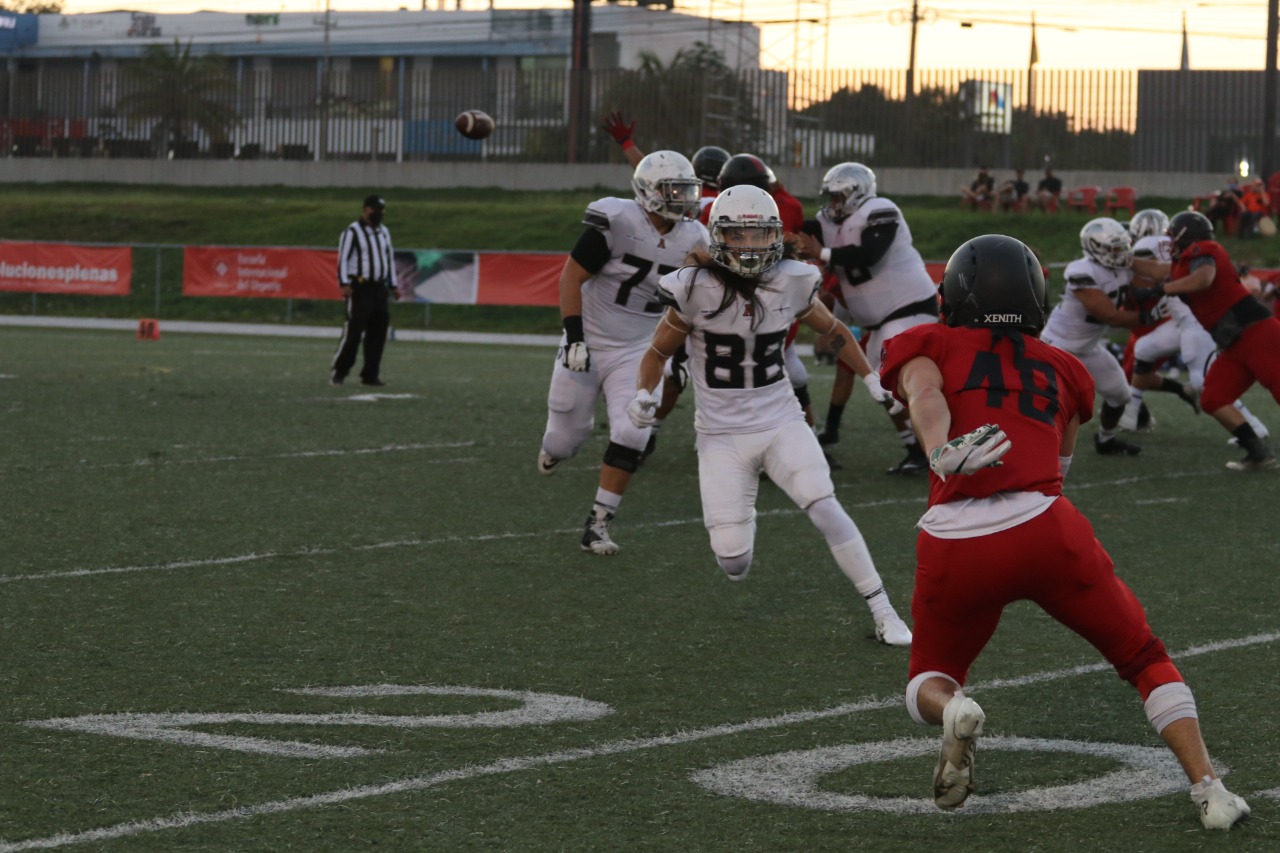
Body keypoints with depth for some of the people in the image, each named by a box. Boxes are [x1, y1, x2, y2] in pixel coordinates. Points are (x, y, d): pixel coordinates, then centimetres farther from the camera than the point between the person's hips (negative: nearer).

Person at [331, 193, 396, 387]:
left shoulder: (384, 231, 18)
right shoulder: (353, 231, -5)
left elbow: (390, 258, 23)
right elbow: (343, 258, -9)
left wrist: (392, 286, 19)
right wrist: (344, 284, -17)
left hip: (380, 289, 7)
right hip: (360, 289, -7)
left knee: (378, 333, 3)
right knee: (353, 331, -10)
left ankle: (370, 374, 9)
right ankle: (338, 372, -2)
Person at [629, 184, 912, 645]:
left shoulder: (791, 283, -5)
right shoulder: (696, 290, -13)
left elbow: (833, 332, 14)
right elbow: (658, 352, 1)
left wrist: (872, 378, 15)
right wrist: (643, 394, -16)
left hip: (781, 425, 1)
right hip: (721, 436, -1)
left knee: (825, 509, -22)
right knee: (733, 562, -7)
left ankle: (883, 612, -12)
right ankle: (742, 517, 32)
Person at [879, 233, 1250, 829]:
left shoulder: (928, 347, 15)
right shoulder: (1062, 370, 22)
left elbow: (924, 394, -7)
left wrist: (941, 453, -24)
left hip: (954, 542, -1)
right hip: (1045, 528, 1)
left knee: (928, 683, 23)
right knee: (1145, 661, 21)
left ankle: (954, 711, -10)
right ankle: (1208, 788, 9)